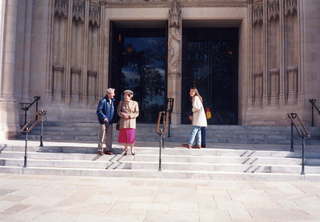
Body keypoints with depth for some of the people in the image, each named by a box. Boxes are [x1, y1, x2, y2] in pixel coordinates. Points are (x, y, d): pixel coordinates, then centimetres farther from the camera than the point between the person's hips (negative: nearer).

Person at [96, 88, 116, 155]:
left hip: (110, 122, 6)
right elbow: (98, 111, -14)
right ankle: (100, 150, 12)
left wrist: (114, 119, 8)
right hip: (103, 122, -6)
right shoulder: (102, 101, -13)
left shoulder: (112, 101, 7)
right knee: (102, 136, 1)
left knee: (109, 136, 9)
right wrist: (104, 117, -22)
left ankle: (108, 150, 18)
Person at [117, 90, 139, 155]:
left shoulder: (135, 103, 0)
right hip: (123, 122, 2)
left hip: (131, 121, -2)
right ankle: (125, 149, 20)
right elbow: (119, 111, 3)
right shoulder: (121, 102, 6)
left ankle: (132, 148, 17)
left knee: (131, 136, -7)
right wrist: (123, 115, -16)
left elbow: (136, 113, -3)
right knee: (123, 136, 2)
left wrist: (129, 116, -16)